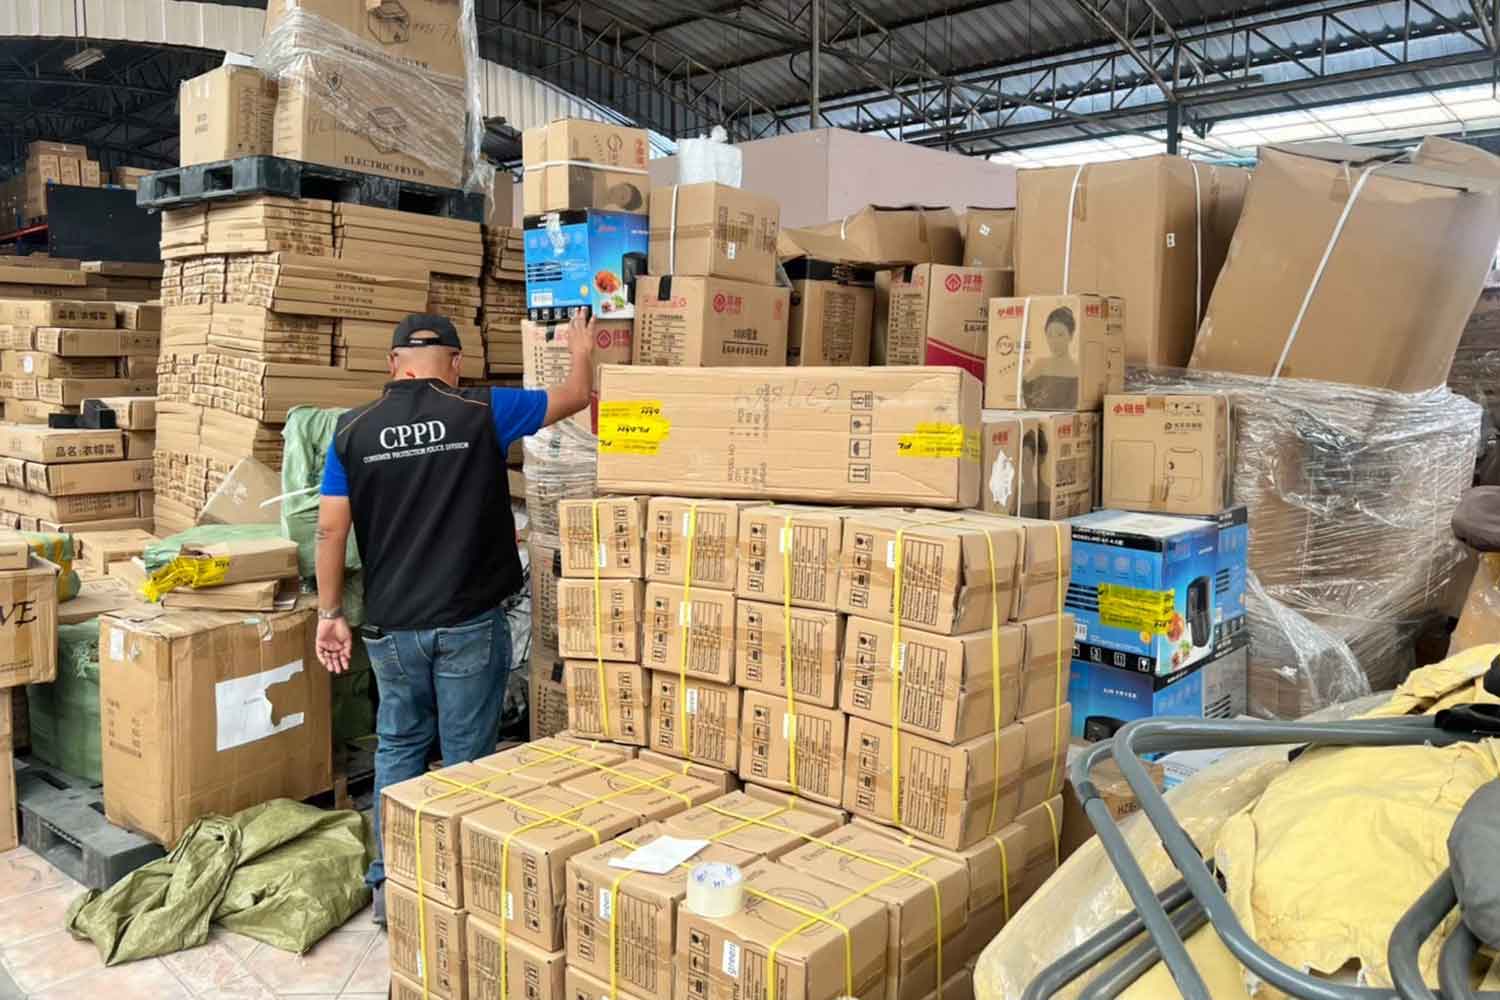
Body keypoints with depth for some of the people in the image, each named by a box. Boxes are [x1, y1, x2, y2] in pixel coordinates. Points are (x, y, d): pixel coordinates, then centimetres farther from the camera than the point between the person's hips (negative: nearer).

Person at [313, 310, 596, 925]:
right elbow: (574, 397, 6)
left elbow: (330, 528, -1)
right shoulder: (481, 413, -6)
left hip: (392, 624, 3)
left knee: (398, 747, 18)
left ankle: (389, 884, 23)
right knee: (468, 756, 8)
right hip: (470, 621, -3)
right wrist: (582, 352, 27)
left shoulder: (354, 429, 0)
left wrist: (329, 613, 8)